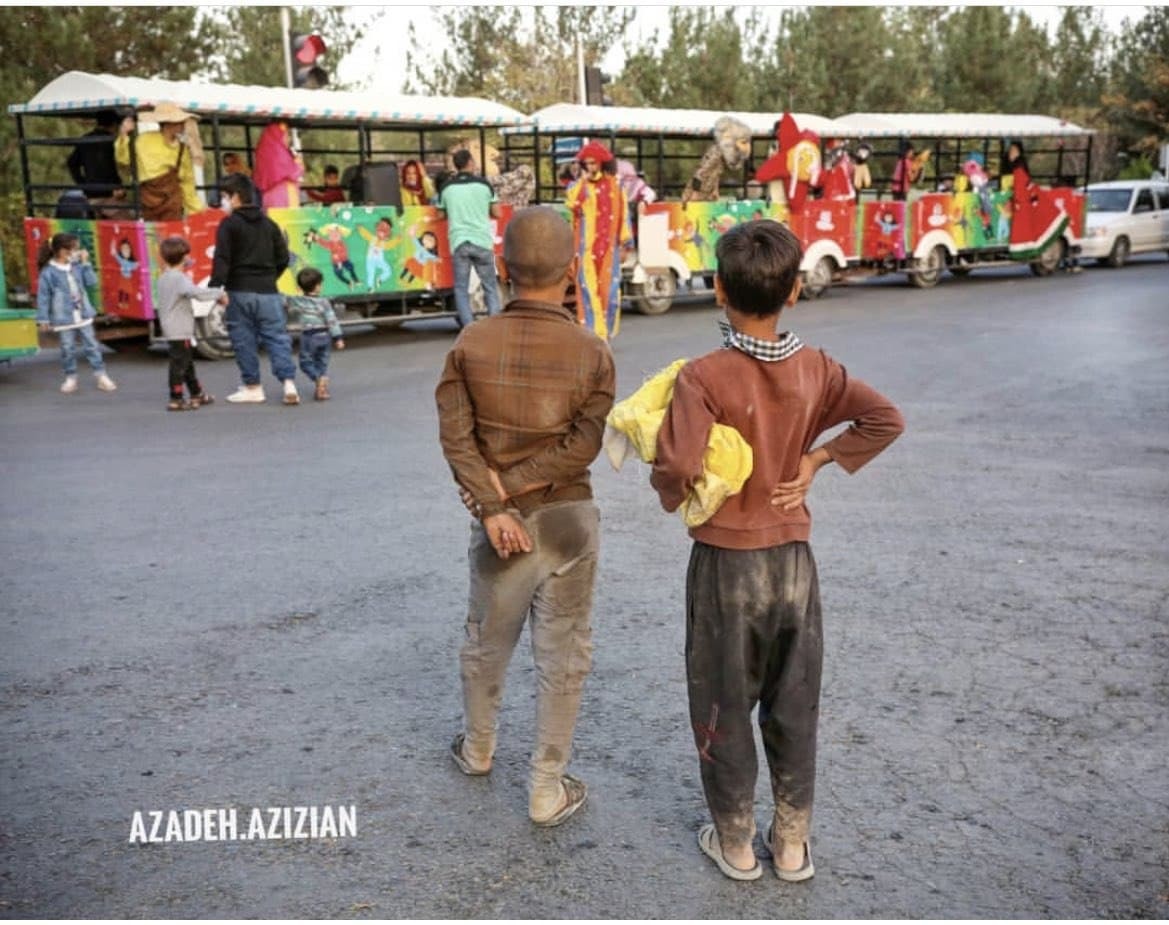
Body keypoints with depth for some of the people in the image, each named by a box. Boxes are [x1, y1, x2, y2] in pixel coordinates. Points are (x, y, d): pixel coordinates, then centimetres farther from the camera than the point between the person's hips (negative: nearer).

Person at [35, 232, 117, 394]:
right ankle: (71, 378, 20)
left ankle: (101, 376, 9)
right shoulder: (48, 272, -10)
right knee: (68, 349, 6)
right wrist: (43, 319, -7)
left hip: (83, 315, 3)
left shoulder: (77, 266, 1)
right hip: (63, 319, -3)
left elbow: (92, 282, -2)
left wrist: (85, 263, -6)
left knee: (91, 345, 5)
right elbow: (43, 297, -7)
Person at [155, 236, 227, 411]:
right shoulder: (179, 278, -17)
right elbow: (196, 292, -32)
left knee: (187, 363, 19)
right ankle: (175, 400, 0)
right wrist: (219, 294, -23)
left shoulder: (163, 277, 14)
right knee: (179, 364, -4)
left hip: (171, 329, 10)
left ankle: (197, 394, 29)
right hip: (180, 331, -10)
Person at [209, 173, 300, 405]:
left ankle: (253, 387, 10)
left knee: (244, 340, 5)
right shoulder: (269, 224, 12)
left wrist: (215, 287, -14)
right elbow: (283, 258, 14)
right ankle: (288, 382, -10)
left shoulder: (229, 224, -4)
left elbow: (222, 259, -13)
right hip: (268, 291, 4)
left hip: (240, 292, -4)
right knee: (277, 337, 3)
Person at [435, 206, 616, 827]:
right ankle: (547, 789, 20)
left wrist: (493, 505, -12)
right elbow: (582, 446, -16)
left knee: (487, 641, 22)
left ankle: (477, 748, 44)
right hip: (567, 518, -2)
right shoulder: (592, 353, -9)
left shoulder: (471, 344, -6)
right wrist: (512, 486, -12)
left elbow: (456, 436, -12)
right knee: (562, 655, 10)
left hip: (500, 520, 2)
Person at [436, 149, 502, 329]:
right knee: (490, 286, 10)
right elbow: (496, 214, 6)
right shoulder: (483, 184, 1)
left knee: (461, 288, 6)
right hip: (482, 241, 0)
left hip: (458, 242, 1)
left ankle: (469, 328, -1)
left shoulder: (447, 187, 5)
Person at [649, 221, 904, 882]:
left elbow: (679, 465, -27)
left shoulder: (703, 377, -18)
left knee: (724, 708, 14)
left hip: (726, 562, -3)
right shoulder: (815, 369, -4)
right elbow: (886, 420, -6)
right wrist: (816, 460, 0)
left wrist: (672, 494, -5)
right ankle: (793, 843, 31)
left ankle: (736, 843, 29)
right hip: (795, 559, 4)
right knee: (794, 708, 17)